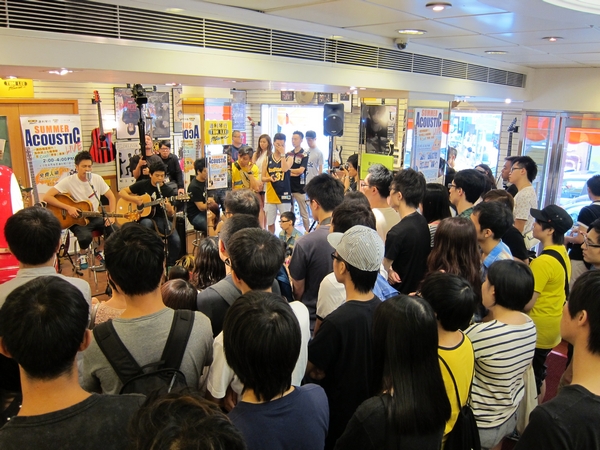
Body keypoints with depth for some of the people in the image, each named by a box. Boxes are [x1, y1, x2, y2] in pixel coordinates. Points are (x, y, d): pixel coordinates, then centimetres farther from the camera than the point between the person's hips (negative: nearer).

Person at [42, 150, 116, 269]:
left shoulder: (97, 179, -2)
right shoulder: (68, 181, -13)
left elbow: (111, 197, 4)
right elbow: (47, 197, -18)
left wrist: (111, 215, -10)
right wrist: (68, 208, -25)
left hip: (95, 217, 4)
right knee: (86, 236, -35)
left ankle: (99, 251, 8)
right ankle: (82, 253, 3)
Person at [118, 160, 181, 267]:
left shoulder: (168, 191, 1)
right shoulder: (142, 185, 2)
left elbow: (171, 215, 0)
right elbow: (121, 192, 6)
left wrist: (169, 209, -24)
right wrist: (134, 199, -12)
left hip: (160, 219, 1)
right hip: (144, 218, -1)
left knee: (176, 241, -24)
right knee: (147, 224, -39)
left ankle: (170, 266, 2)